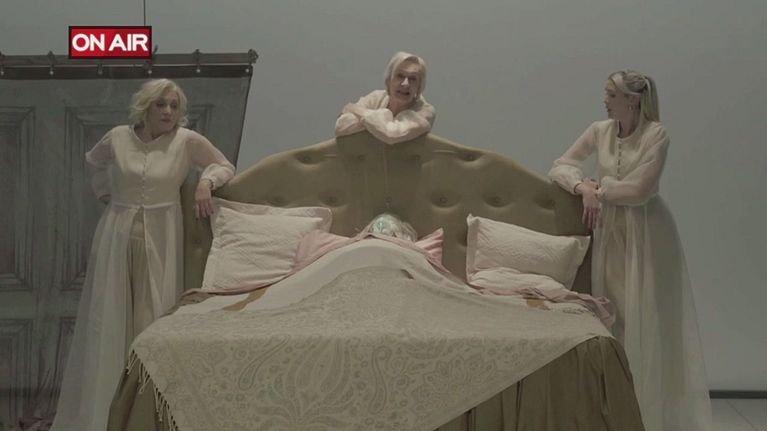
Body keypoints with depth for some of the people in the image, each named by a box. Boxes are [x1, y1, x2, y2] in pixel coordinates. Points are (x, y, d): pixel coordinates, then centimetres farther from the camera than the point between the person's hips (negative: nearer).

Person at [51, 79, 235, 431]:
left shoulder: (188, 141, -6)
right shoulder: (117, 137, 1)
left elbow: (226, 166, 3)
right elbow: (93, 162, 22)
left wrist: (206, 181, -15)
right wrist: (105, 193, 14)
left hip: (160, 239, -2)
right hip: (117, 235, 2)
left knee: (154, 321, 1)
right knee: (108, 320, 5)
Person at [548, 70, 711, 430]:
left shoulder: (656, 134, -12)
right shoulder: (599, 131, 3)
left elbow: (638, 190, -18)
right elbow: (560, 167, 2)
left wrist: (598, 186, -8)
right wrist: (584, 188, -15)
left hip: (646, 234, -5)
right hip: (609, 230, 5)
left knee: (647, 320, -1)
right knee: (614, 318, 8)